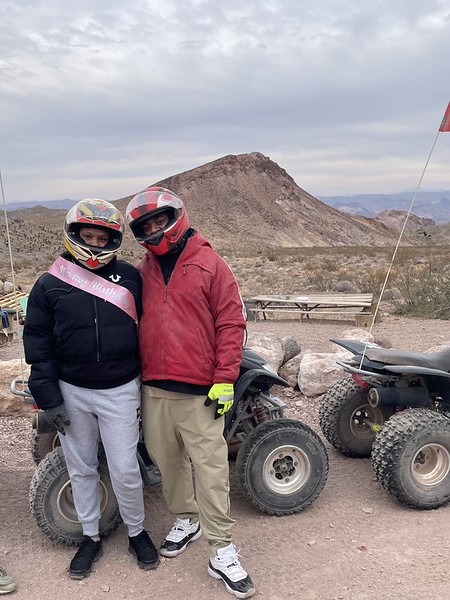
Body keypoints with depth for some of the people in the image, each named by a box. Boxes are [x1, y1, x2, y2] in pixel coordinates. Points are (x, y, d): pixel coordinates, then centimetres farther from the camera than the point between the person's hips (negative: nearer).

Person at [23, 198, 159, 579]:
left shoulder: (130, 277, 0)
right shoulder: (50, 285, -1)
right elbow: (38, 344, -1)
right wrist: (49, 400, -6)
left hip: (120, 391, -1)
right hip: (71, 392, 1)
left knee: (125, 471, 4)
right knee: (81, 469, 15)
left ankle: (136, 531, 30)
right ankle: (91, 537, 35)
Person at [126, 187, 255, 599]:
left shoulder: (210, 264, -3)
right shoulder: (142, 272, 11)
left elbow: (231, 322, -6)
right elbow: (133, 325, 17)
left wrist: (225, 379, -11)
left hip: (200, 392, -4)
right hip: (154, 389, 5)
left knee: (211, 469, -1)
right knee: (167, 461, 16)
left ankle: (222, 552, 12)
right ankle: (186, 519, 38)